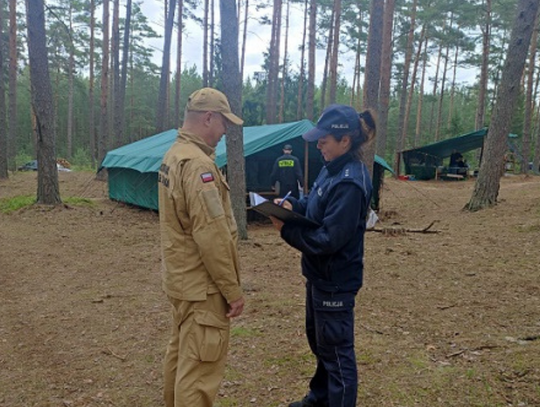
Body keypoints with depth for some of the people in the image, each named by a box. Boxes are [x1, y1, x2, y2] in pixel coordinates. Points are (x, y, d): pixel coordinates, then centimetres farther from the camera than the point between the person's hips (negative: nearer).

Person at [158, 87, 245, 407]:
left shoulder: (174, 155, 11)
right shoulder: (198, 164, -22)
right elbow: (212, 236, -25)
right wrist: (233, 289, -18)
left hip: (182, 277, 10)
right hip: (202, 285, -10)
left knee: (181, 353, 23)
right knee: (201, 367, -1)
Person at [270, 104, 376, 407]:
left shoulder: (350, 183, -27)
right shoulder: (334, 168, 3)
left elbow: (328, 240, -27)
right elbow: (316, 206, 14)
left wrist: (286, 229, -19)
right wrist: (291, 205, -5)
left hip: (336, 281, -10)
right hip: (320, 275, 10)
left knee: (337, 350, 6)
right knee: (318, 339, 25)